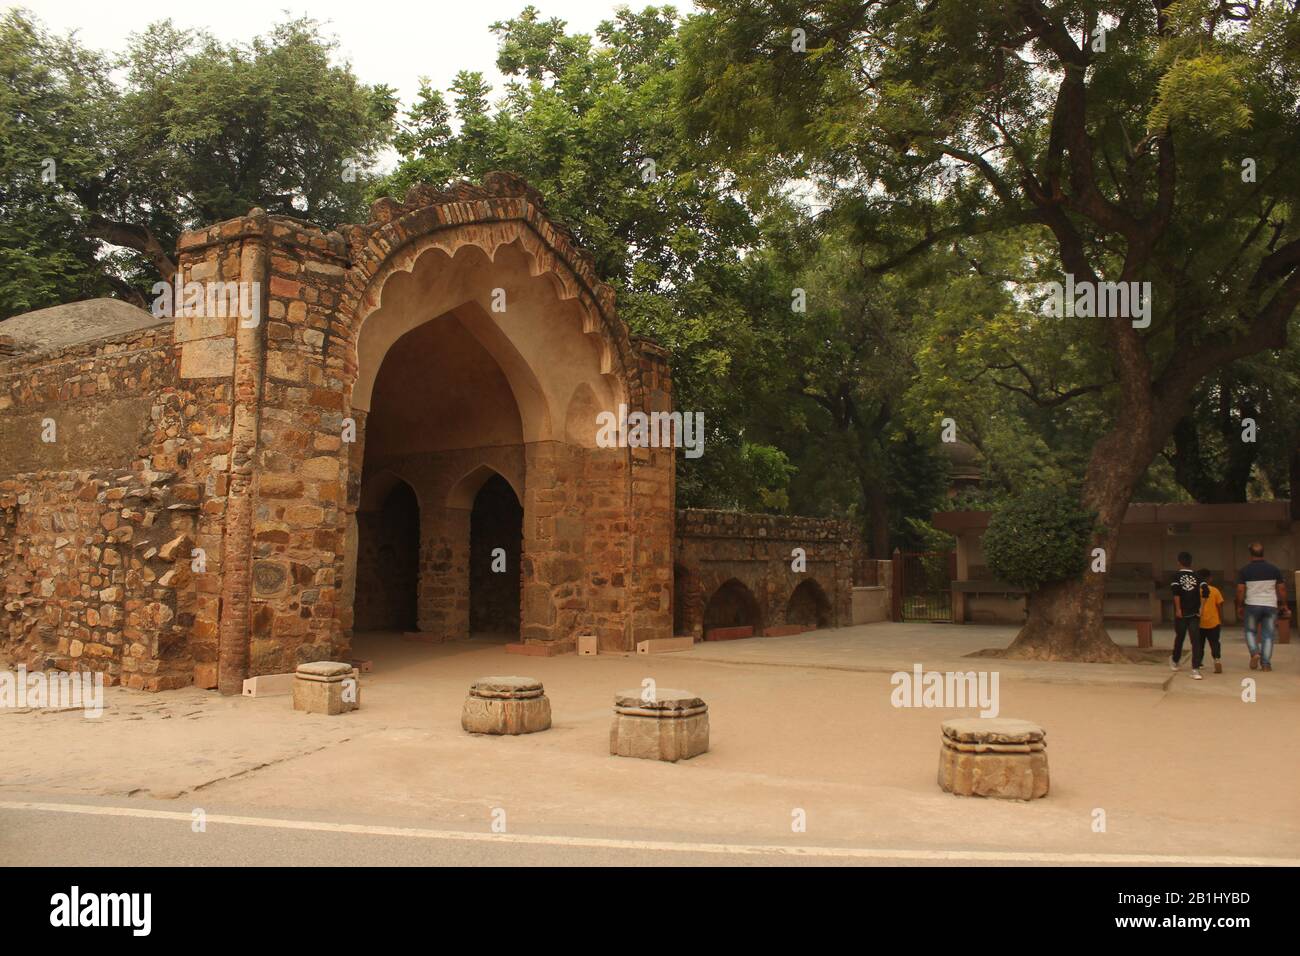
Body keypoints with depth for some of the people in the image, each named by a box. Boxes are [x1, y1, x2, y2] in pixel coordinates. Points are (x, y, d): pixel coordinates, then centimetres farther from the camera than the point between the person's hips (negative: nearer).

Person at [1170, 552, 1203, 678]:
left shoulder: (1176, 575, 0)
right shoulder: (1197, 576, 5)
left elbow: (1176, 592, -14)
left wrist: (1178, 609, -11)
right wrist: (1201, 607, 3)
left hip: (1181, 614, -1)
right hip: (1194, 613, 1)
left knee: (1179, 638, 18)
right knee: (1196, 641, -1)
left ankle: (1174, 662, 36)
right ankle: (1195, 670, -10)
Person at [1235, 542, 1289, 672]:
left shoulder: (1244, 571, -4)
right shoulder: (1274, 569, 2)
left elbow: (1240, 591, -6)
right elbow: (1282, 589, 4)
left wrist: (1239, 607, 5)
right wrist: (1283, 605, 15)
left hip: (1252, 605, -1)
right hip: (1271, 605, 1)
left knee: (1250, 631, 15)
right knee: (1268, 635, 5)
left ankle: (1255, 652, -8)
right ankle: (1266, 664, 4)